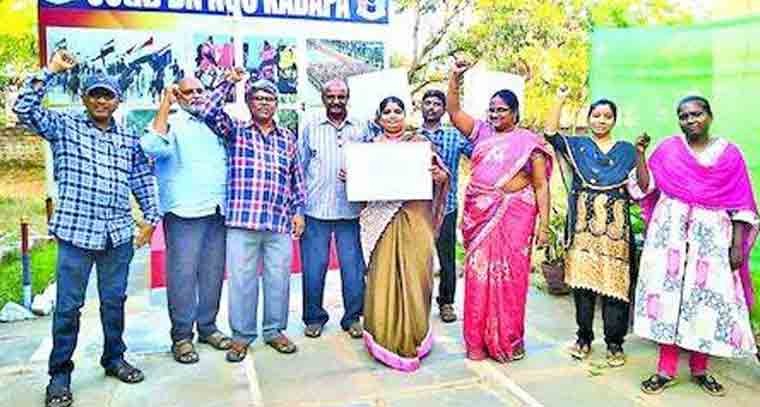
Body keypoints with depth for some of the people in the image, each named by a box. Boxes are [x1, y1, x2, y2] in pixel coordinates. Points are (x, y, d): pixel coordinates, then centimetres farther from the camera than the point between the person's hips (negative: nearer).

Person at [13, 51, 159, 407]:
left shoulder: (129, 139, 11)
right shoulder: (65, 127, 4)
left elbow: (143, 181, 14)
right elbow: (24, 108, -10)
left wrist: (151, 218, 10)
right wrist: (50, 70, -10)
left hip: (119, 234, 3)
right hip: (77, 232, -3)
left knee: (114, 301, 13)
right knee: (68, 306, 3)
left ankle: (114, 359, 30)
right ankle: (59, 374, 17)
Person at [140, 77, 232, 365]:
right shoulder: (171, 123, 0)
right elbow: (152, 147, -20)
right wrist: (165, 104, -17)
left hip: (217, 211, 6)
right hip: (184, 212, -5)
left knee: (213, 273, 10)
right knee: (183, 275, -2)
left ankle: (208, 327, 22)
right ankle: (181, 336, 8)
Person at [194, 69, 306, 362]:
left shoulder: (287, 138, 15)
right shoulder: (235, 131, 8)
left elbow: (297, 178, 17)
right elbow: (207, 111, -6)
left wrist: (299, 210, 11)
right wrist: (229, 82, -5)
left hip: (281, 223, 2)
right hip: (242, 220, -2)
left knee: (278, 279, 7)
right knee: (241, 279, 3)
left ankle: (275, 331, 24)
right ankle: (242, 335, 18)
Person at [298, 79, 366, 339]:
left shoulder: (360, 130, 10)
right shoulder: (310, 129, 9)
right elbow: (299, 168, 9)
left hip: (350, 209, 0)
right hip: (315, 209, 0)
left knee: (353, 266, 3)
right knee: (313, 266, 4)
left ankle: (353, 317, 18)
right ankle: (314, 317, 19)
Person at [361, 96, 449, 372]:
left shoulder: (419, 143, 7)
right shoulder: (370, 145, 12)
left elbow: (442, 175, 6)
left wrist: (438, 175, -15)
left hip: (414, 217, -1)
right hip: (381, 218, 1)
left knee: (413, 274, 0)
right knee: (383, 275, -1)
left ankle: (411, 337, 16)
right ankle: (385, 336, 14)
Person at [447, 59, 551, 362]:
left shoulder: (528, 141, 2)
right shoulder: (482, 133, 12)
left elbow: (541, 185, 0)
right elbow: (454, 112, 7)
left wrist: (544, 224, -6)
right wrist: (455, 78, -5)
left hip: (512, 217, -3)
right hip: (480, 216, 3)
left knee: (507, 277, 1)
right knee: (478, 275, 4)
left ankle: (507, 341, 15)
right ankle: (477, 342, 15)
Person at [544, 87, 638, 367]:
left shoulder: (626, 150, 12)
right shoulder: (577, 145, 11)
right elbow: (550, 134, -6)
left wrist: (640, 155, -5)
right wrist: (560, 99, -9)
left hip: (615, 227, 0)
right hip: (583, 225, 0)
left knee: (614, 283, -1)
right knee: (582, 280, 4)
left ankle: (614, 342, 11)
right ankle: (584, 337, 17)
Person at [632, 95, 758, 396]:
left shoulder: (729, 153, 4)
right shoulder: (668, 148, 4)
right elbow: (645, 188, 0)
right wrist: (640, 154, -9)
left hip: (713, 235, 0)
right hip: (671, 231, 0)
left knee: (706, 298, 3)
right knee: (669, 294, 0)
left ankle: (700, 369, 20)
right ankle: (666, 370, 8)